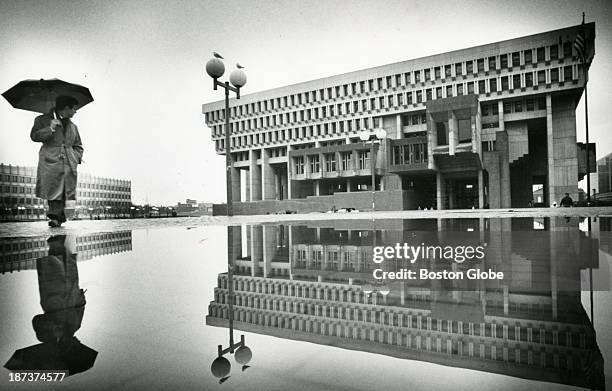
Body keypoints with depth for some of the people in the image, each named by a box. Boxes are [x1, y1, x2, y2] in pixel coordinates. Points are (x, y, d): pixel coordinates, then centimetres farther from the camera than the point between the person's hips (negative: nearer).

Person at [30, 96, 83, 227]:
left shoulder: (72, 126, 23)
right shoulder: (42, 120, 11)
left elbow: (78, 146, 27)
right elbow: (34, 136, 0)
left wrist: (77, 157, 9)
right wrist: (49, 129, -14)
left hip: (68, 163, 3)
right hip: (50, 162, -3)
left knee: (63, 191, -7)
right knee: (53, 191, -10)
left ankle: (55, 217, -3)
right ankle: (59, 216, -2)